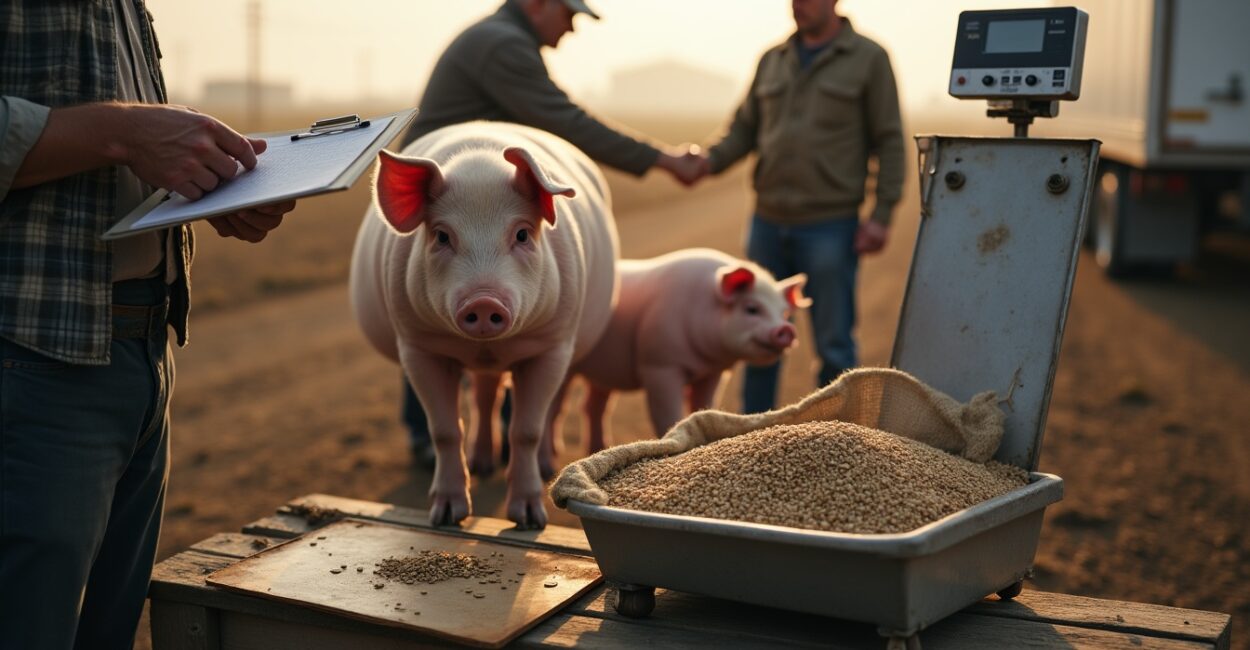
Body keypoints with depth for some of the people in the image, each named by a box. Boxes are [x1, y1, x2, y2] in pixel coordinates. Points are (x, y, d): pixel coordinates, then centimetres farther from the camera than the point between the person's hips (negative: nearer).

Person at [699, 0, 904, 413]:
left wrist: (881, 214, -11)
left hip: (830, 224, -5)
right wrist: (709, 162, -6)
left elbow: (889, 142, -3)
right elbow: (744, 130, 14)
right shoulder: (772, 61, 13)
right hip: (769, 223, 5)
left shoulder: (868, 59, -1)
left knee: (833, 343, 0)